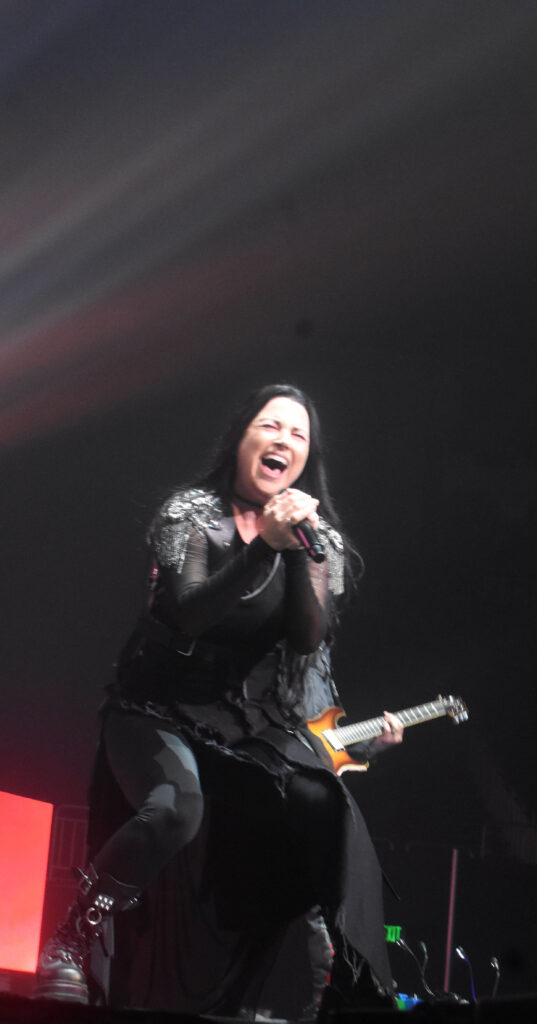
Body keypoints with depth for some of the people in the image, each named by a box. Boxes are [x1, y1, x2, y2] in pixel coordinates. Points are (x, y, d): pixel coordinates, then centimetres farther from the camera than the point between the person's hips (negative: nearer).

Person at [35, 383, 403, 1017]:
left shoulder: (321, 539, 8)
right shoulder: (192, 513, -3)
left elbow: (309, 637, -6)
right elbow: (189, 613, -18)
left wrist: (300, 550, -21)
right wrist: (265, 547, -29)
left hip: (255, 725, 4)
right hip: (163, 709, -4)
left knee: (325, 813, -23)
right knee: (174, 808, -35)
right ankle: (70, 945, -17)